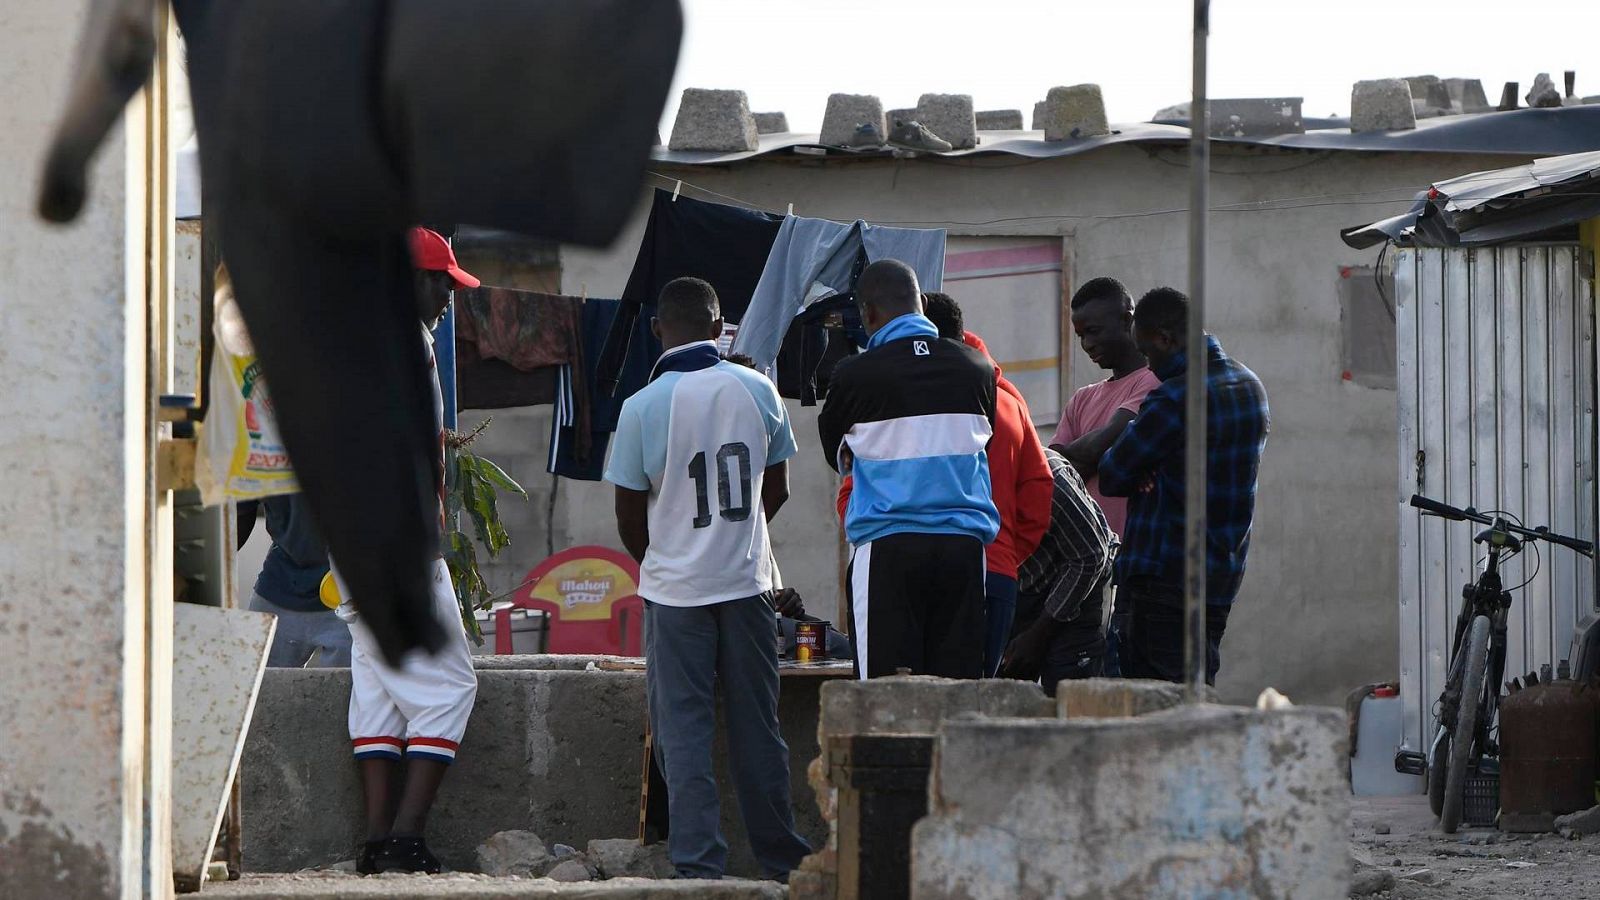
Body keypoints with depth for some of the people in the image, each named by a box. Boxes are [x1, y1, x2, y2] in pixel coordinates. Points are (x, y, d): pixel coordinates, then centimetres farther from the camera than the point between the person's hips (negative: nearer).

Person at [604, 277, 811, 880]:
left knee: (683, 732, 2)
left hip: (676, 590, -3)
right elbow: (776, 489, 8)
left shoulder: (643, 407, -11)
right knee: (757, 728, 11)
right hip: (748, 582, 3)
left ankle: (699, 864, -5)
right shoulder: (756, 390, -2)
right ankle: (780, 859, 18)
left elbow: (629, 517, -4)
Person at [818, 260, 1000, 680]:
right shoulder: (977, 369, 6)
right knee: (959, 687, 4)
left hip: (887, 548, -4)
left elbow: (836, 455, 11)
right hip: (964, 544, 4)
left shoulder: (856, 375, -5)